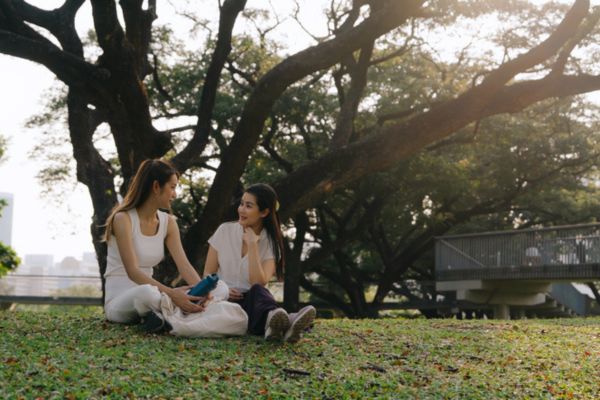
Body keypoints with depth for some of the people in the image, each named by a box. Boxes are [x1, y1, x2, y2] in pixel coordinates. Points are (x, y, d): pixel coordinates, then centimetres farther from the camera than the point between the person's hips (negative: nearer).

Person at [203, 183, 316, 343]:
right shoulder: (225, 231, 5)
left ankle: (274, 323, -71)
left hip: (252, 302, 1)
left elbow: (258, 283, -13)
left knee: (258, 292, -36)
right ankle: (282, 323, -69)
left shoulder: (271, 244, 3)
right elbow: (208, 273, 6)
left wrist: (252, 245, -15)